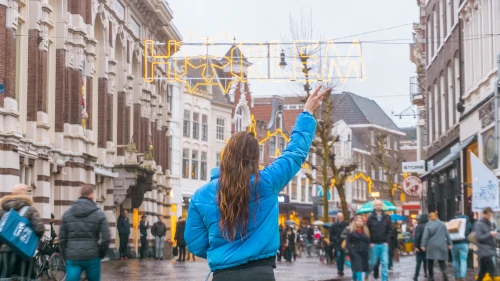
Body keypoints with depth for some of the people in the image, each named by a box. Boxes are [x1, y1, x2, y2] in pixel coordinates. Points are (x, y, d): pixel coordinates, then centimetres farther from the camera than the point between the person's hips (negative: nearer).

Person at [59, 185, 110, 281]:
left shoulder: (67, 213, 7)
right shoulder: (99, 213, -1)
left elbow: (62, 238, 6)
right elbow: (105, 239, -6)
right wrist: (101, 254, 10)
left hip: (72, 258, 2)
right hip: (92, 258, -2)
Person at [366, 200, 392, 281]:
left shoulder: (386, 217, 4)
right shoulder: (370, 218, -1)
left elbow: (390, 230, 5)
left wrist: (387, 241, -3)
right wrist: (370, 242, -7)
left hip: (384, 244, 1)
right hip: (374, 244, -1)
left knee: (385, 263, -3)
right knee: (373, 262, 7)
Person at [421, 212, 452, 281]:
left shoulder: (428, 225, -2)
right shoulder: (442, 224, 7)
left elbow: (425, 236, -9)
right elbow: (447, 234, 8)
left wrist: (423, 245, -8)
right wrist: (450, 244, 12)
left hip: (431, 246, -2)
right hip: (441, 245, 2)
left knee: (430, 262, 9)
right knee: (441, 261, 6)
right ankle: (444, 271, -22)